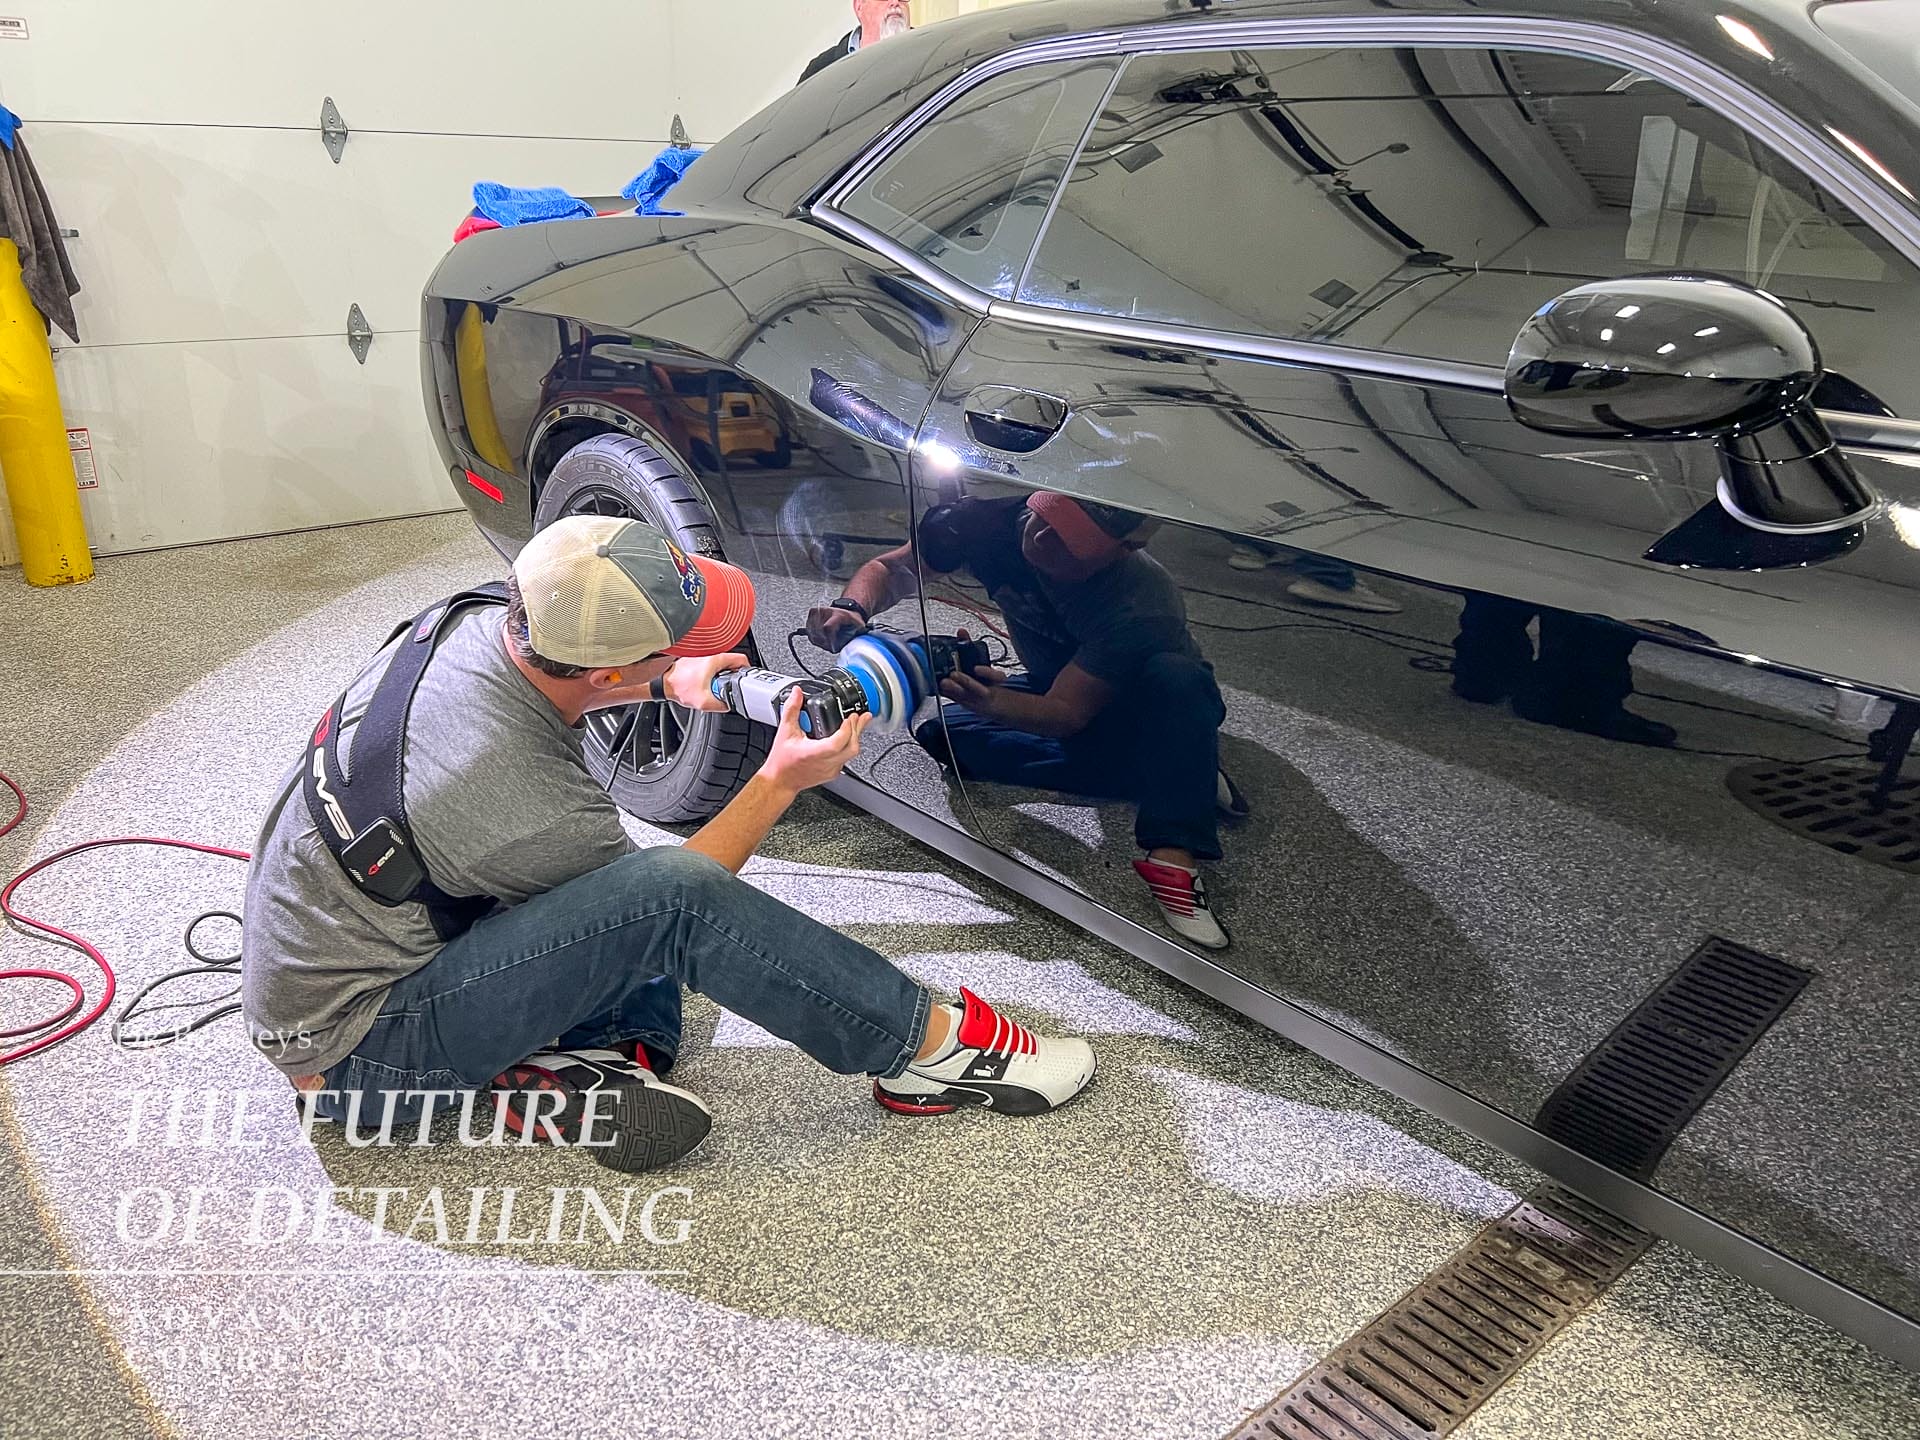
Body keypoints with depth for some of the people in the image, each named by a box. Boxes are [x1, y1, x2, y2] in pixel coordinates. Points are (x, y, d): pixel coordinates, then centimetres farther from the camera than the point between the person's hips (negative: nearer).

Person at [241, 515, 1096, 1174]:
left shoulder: (475, 624, -11)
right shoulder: (521, 806, -33)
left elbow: (550, 664, 17)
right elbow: (673, 898, -13)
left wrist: (668, 683, 3)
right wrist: (783, 780, -7)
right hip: (353, 1057, -9)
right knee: (670, 892, -29)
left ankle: (568, 1067, -10)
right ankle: (931, 1049, -17)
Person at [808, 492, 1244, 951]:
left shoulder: (1141, 600, -38)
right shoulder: (988, 517, -26)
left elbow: (1067, 714, -36)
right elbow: (890, 568, -15)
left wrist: (990, 701, -56)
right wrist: (852, 608, -38)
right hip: (1056, 684, 6)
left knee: (1175, 676, -39)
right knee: (944, 733, -20)